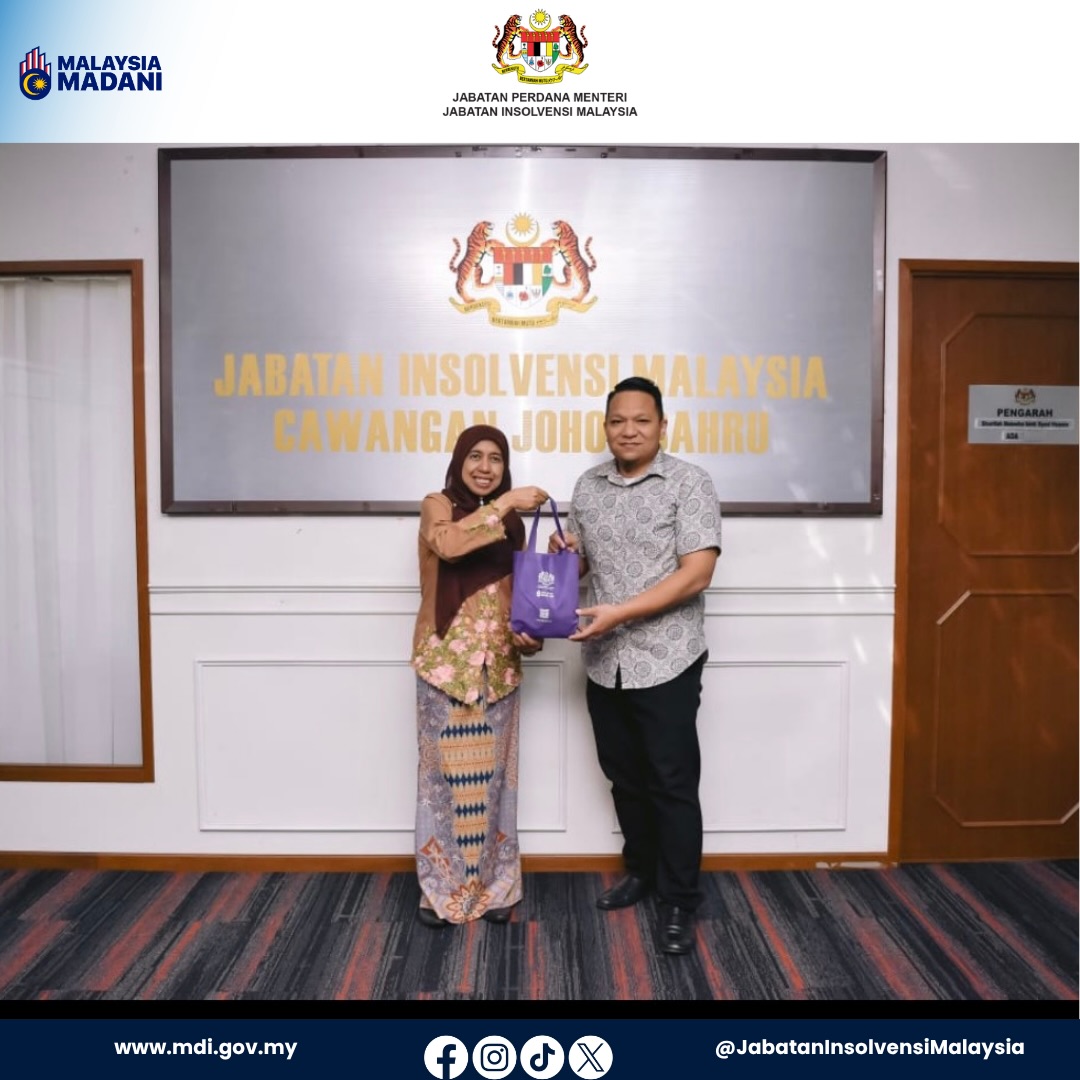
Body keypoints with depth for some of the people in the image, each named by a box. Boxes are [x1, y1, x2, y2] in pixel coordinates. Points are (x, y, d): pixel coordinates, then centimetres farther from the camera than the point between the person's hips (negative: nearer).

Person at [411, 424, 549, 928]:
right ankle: (441, 886, 21)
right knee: (445, 769, 4)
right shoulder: (437, 506, -3)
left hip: (499, 663, 4)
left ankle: (494, 884, 26)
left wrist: (529, 635, -6)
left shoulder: (510, 522, 10)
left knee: (493, 771, 11)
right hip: (446, 660, -4)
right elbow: (448, 544, -26)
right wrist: (505, 503, -26)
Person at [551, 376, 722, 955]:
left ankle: (679, 902, 20)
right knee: (624, 778, 18)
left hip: (667, 662, -5)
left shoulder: (689, 483, -9)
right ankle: (642, 870, 39)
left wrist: (620, 612, -23)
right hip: (604, 662, 6)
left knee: (672, 784, 4)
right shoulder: (587, 486, 8)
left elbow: (696, 574, -16)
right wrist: (562, 554, -6)